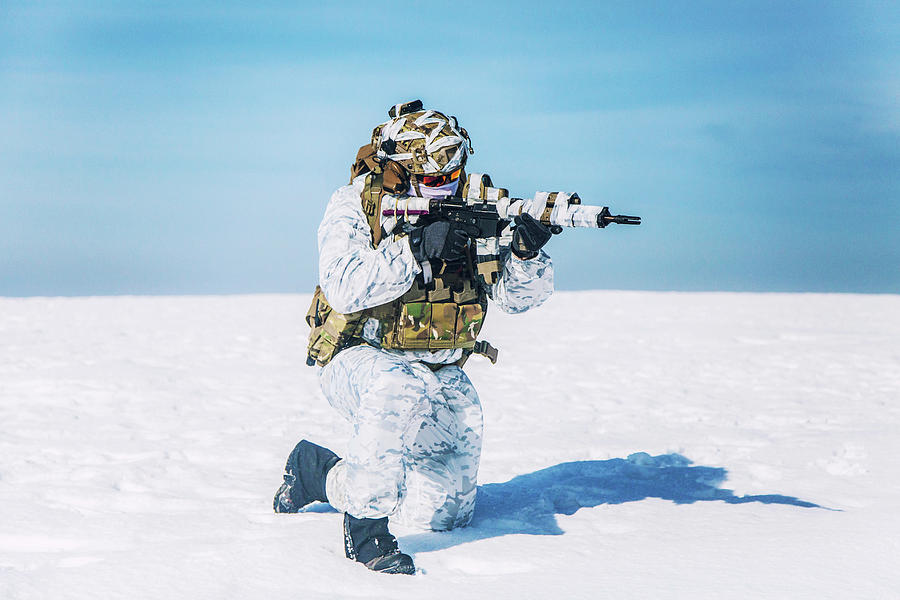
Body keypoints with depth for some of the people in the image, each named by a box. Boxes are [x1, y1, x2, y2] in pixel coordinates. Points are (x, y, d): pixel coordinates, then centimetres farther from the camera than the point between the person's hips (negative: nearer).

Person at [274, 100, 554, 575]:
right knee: (403, 389, -42)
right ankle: (365, 523, -27)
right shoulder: (354, 206, -11)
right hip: (361, 358, -5)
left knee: (446, 513, 7)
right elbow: (344, 287, -27)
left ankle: (318, 471, 28)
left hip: (441, 371, 6)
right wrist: (415, 249, -33)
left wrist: (527, 251, -27)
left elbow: (519, 295, -5)